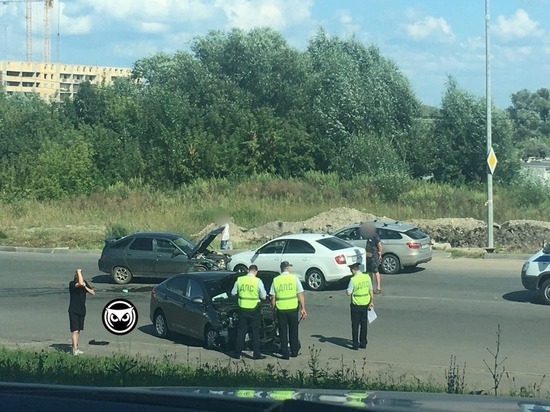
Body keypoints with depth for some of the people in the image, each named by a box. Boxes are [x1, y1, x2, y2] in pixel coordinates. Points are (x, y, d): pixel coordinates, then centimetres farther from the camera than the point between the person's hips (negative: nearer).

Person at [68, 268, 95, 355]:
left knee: (78, 330, 16)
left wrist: (85, 287, -14)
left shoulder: (85, 283, 4)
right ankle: (75, 350, -14)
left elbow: (93, 292, 2)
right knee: (75, 330, -11)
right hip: (73, 311, -6)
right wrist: (79, 272, -27)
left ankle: (74, 345, 30)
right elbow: (80, 283, -36)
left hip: (82, 310, 7)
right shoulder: (72, 283, -16)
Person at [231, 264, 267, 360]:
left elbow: (233, 293, 8)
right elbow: (263, 297, -4)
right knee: (255, 331, 6)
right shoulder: (258, 281, -10)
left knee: (241, 331, 11)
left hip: (242, 309, 3)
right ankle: (256, 354, 5)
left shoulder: (239, 280, -2)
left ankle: (238, 353, 13)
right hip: (254, 310, -3)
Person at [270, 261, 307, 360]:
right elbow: (300, 295, -4)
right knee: (293, 331, 15)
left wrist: (273, 309, 11)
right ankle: (294, 352, 22)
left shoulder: (276, 280, 0)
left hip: (281, 309, 0)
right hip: (293, 308, 0)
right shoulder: (294, 278, -3)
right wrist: (303, 308, 0)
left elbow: (273, 297, 1)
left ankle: (285, 354, 8)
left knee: (283, 332, 9)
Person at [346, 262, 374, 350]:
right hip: (365, 304, 5)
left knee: (355, 325, 6)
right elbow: (371, 291, 6)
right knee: (364, 324, 14)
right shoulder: (367, 277, -1)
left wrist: (346, 290, 5)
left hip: (356, 305, -5)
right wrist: (371, 302, 16)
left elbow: (349, 293, -17)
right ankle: (363, 343, 20)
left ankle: (355, 345, 8)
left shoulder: (353, 279, -17)